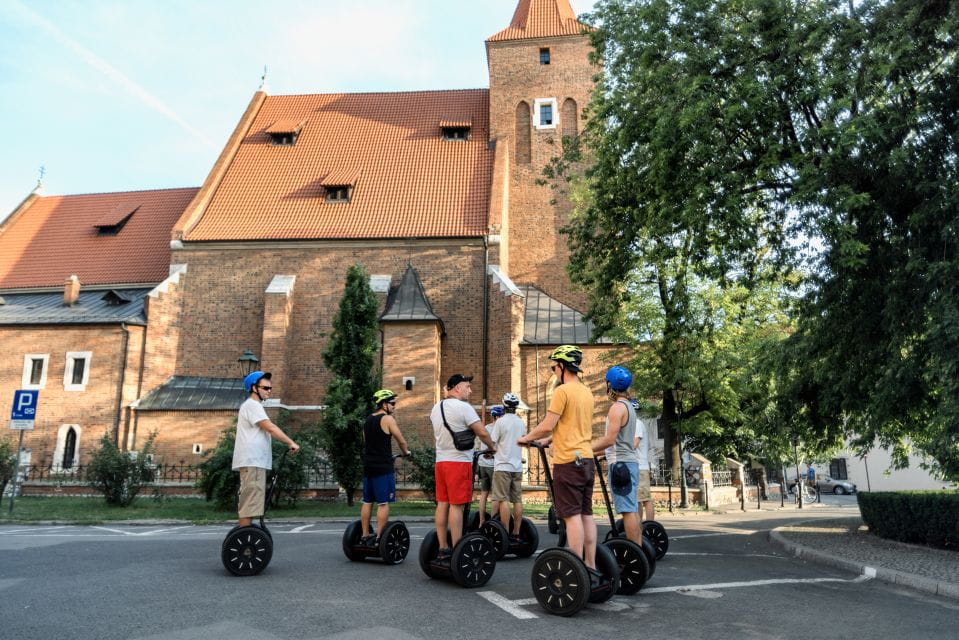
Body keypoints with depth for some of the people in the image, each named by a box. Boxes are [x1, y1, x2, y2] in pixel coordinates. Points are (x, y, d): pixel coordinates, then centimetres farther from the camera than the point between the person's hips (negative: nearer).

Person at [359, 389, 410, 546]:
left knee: (367, 502, 12)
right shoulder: (387, 419, -8)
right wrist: (406, 452, 15)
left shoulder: (368, 421, 16)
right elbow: (402, 441, -6)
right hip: (383, 467, -8)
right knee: (383, 503, -4)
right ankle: (378, 537, -6)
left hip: (368, 466, 8)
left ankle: (365, 536, 16)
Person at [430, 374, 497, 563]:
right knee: (456, 505, -7)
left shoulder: (436, 408, 14)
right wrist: (492, 447, 5)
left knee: (442, 504, 8)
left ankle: (443, 549, 11)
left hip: (440, 460, 8)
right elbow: (482, 433, -12)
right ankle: (456, 552, -5)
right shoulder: (463, 407, -12)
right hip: (459, 462, -8)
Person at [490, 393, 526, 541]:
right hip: (518, 466, 6)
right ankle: (516, 533, 8)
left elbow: (492, 443, -9)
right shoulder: (521, 423, 9)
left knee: (503, 500, -4)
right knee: (517, 500, 6)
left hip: (503, 466, -6)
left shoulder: (501, 421, -8)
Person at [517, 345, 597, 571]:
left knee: (572, 515, -6)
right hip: (586, 459, 8)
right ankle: (590, 565, 13)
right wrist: (547, 440, 28)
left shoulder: (563, 391, -12)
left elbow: (547, 426, -15)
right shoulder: (586, 392, 15)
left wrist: (526, 438, 1)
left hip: (568, 461, -8)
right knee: (586, 513, 10)